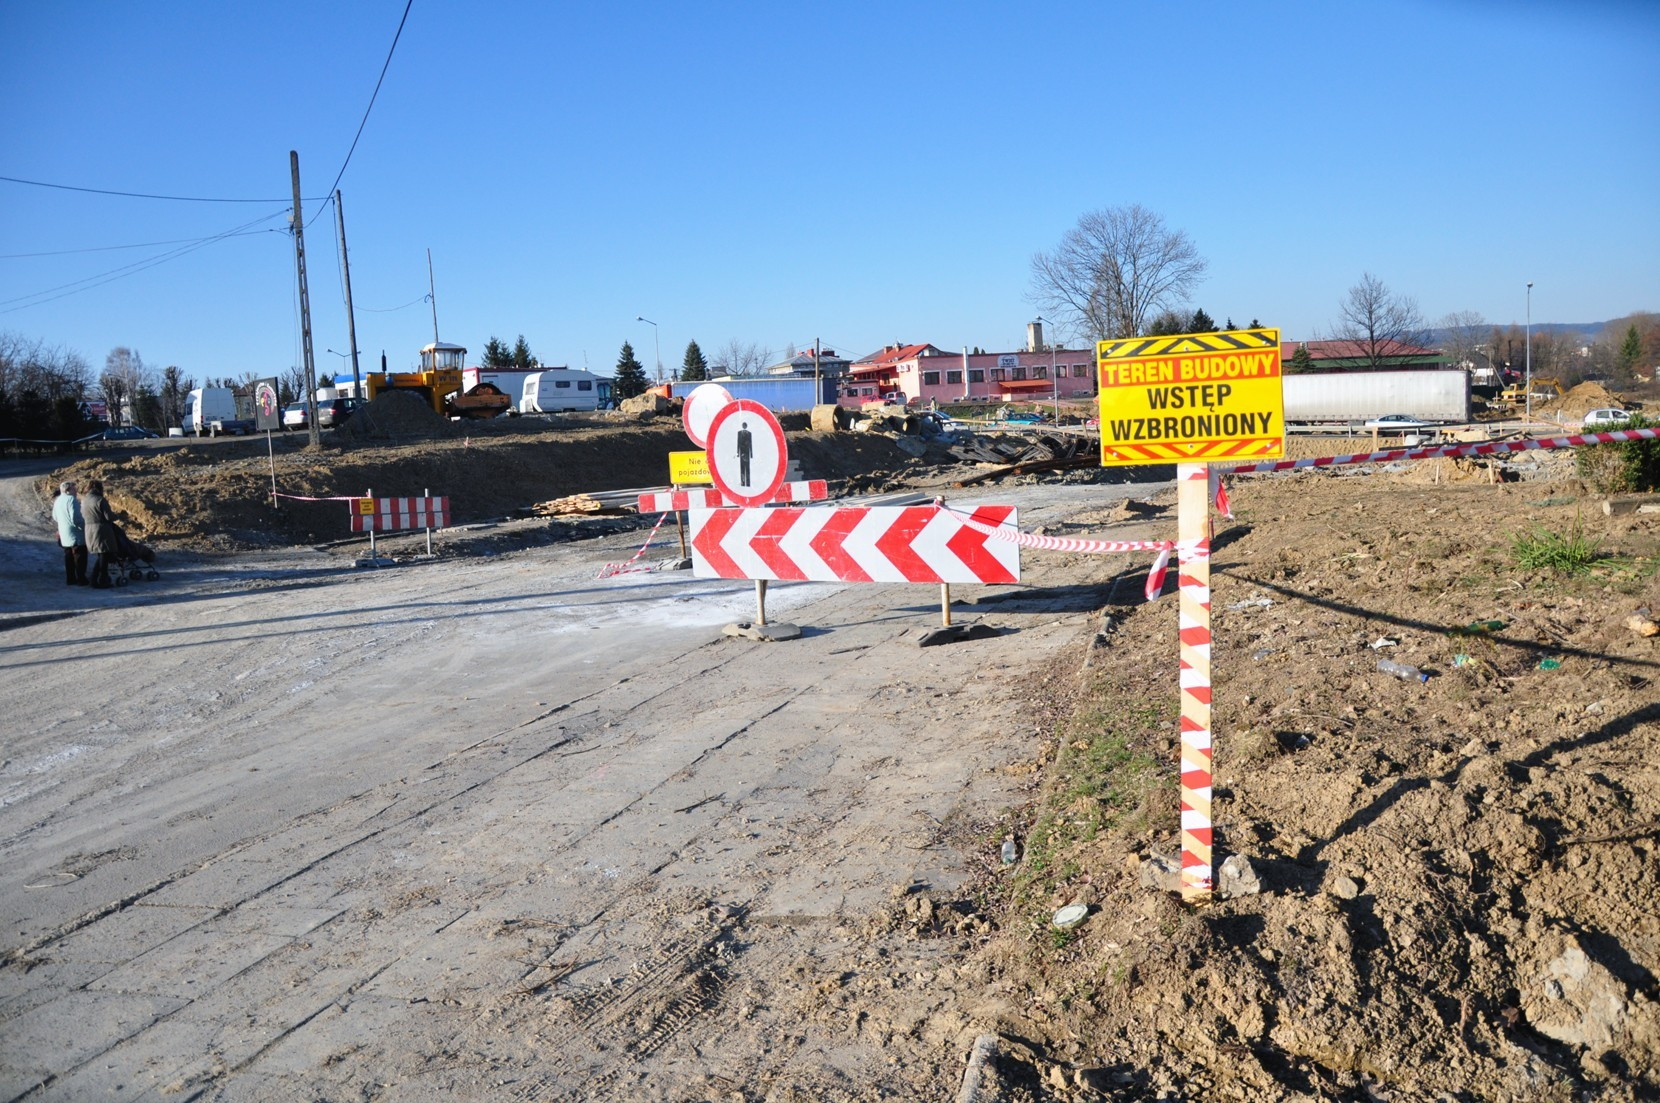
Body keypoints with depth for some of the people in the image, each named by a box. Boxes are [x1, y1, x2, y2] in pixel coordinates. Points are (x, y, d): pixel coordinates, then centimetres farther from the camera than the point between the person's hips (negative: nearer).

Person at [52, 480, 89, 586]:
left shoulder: (57, 501, 10)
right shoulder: (71, 499, -17)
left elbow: (55, 517, 19)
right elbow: (75, 517, -25)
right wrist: (83, 526, -14)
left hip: (64, 534, 9)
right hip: (75, 534, -9)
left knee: (68, 557, 14)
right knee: (79, 557, -3)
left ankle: (70, 579, 16)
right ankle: (81, 579, -3)